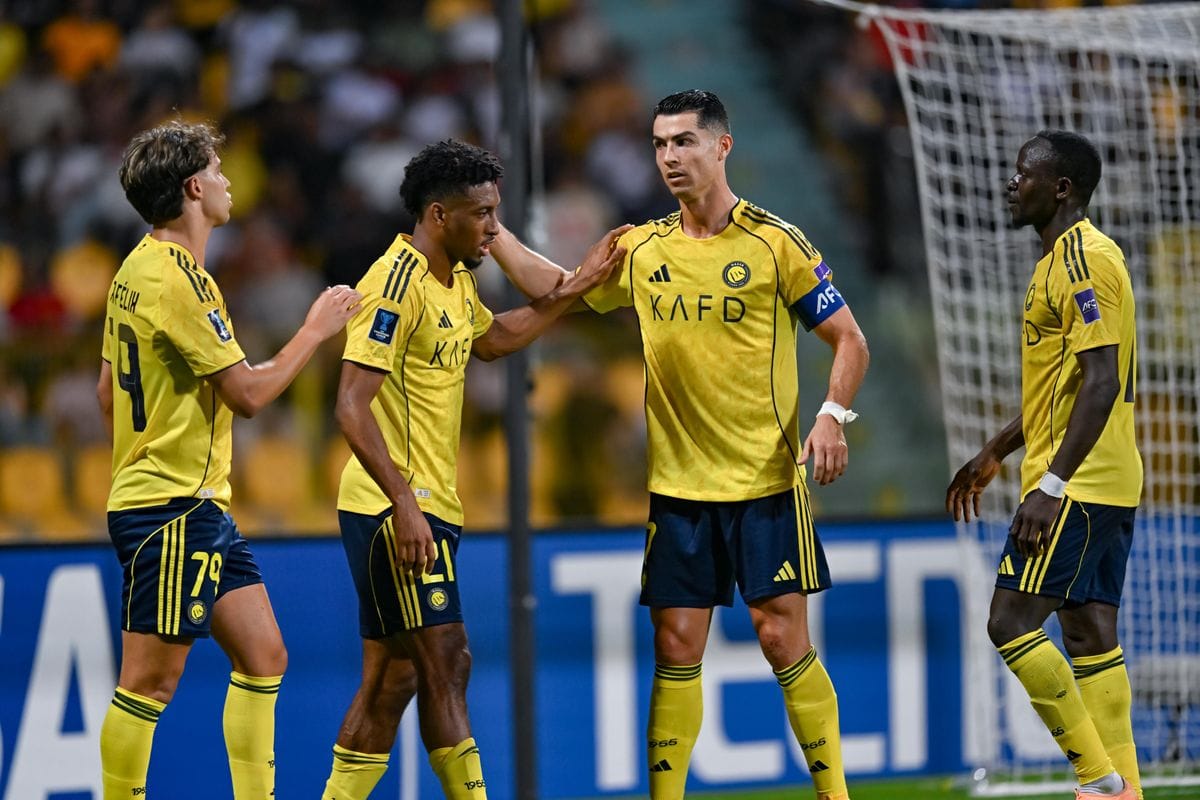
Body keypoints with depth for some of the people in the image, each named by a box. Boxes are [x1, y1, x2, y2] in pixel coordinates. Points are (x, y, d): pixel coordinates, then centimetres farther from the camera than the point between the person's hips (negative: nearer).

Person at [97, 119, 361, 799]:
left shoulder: (138, 270, 13)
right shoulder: (176, 279, -17)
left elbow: (108, 390, 21)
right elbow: (248, 393, -17)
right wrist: (317, 330, -6)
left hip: (201, 506, 10)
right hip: (173, 508, -10)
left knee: (264, 657, 9)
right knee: (151, 680, -6)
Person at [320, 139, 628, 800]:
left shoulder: (456, 280, 13)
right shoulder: (397, 283, -17)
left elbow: (493, 339, 35)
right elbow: (352, 408, -22)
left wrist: (578, 286, 29)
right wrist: (403, 504, -28)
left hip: (425, 507, 10)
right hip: (394, 508, -10)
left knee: (396, 677, 10)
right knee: (445, 663, -10)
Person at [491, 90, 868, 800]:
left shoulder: (775, 242, -5)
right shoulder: (643, 251, 8)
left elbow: (849, 340, -2)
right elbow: (558, 288, 21)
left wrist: (832, 416, -17)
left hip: (766, 480, -4)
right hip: (675, 486, 4)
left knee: (783, 636, -5)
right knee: (677, 647, 3)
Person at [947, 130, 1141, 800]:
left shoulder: (1083, 260, -14)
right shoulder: (1066, 259, 17)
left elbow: (1102, 382, -22)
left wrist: (1052, 485, -26)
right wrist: (994, 455, 30)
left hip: (1075, 484, -10)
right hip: (1108, 485, 10)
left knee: (1013, 621, -10)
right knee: (1089, 634, 8)